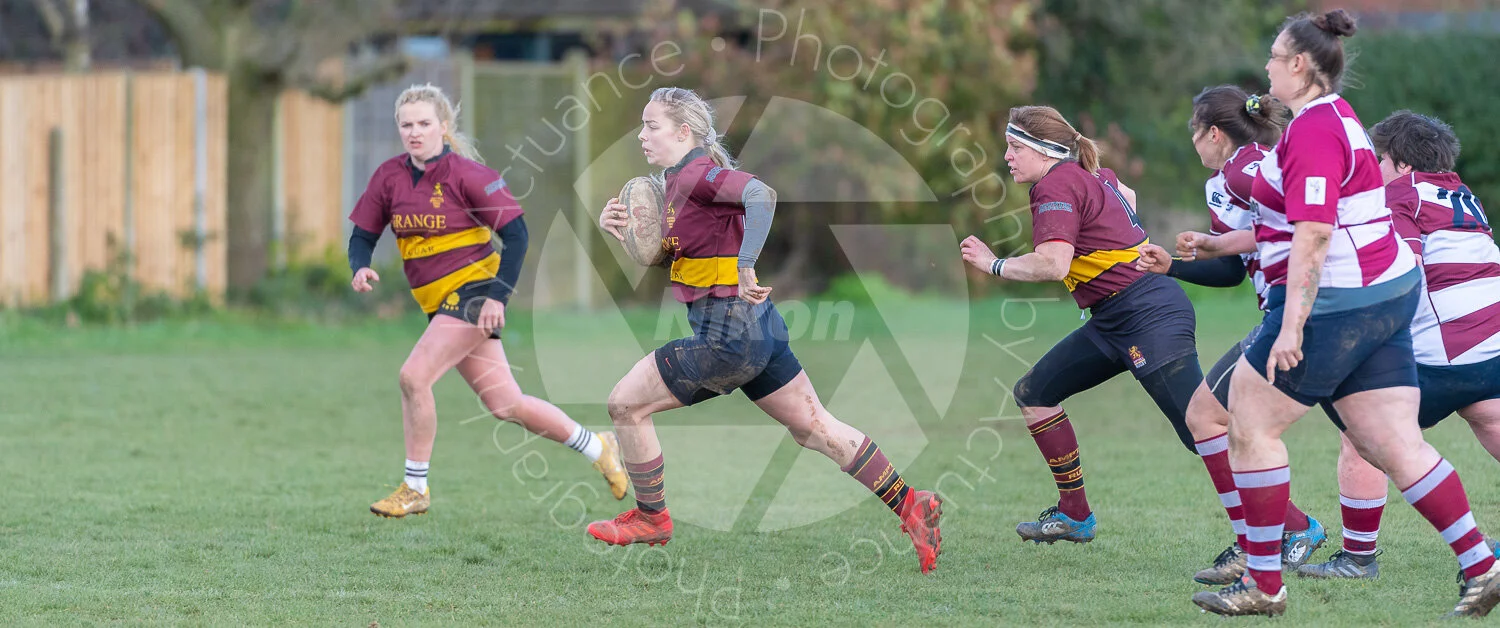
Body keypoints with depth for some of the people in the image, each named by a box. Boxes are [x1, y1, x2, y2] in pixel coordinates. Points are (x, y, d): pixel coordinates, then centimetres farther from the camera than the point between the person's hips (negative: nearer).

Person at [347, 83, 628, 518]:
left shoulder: (465, 173, -12)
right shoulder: (390, 177, 5)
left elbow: (516, 234, -12)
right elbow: (363, 235, 11)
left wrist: (498, 297, -20)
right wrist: (360, 268, -12)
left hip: (474, 293, -6)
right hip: (439, 304, 6)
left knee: (414, 376, -20)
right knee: (506, 405, 8)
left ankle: (415, 489, -7)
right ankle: (596, 447, 27)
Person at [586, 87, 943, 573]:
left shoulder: (696, 174, -15)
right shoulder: (676, 181, 14)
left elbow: (762, 195, -32)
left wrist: (745, 266, -30)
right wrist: (621, 230, 6)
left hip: (726, 336, -10)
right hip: (757, 329, 10)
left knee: (626, 405, 0)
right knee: (812, 428, 12)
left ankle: (651, 518, 14)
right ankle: (909, 505, 11)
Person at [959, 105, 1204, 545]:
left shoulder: (1056, 186, -12)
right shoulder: (1091, 177, 15)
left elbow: (1053, 264, -25)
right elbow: (1126, 196, 38)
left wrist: (995, 265, -11)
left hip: (1149, 317, -10)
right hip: (1115, 323, 10)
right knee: (1033, 393, 12)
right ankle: (1074, 516, 18)